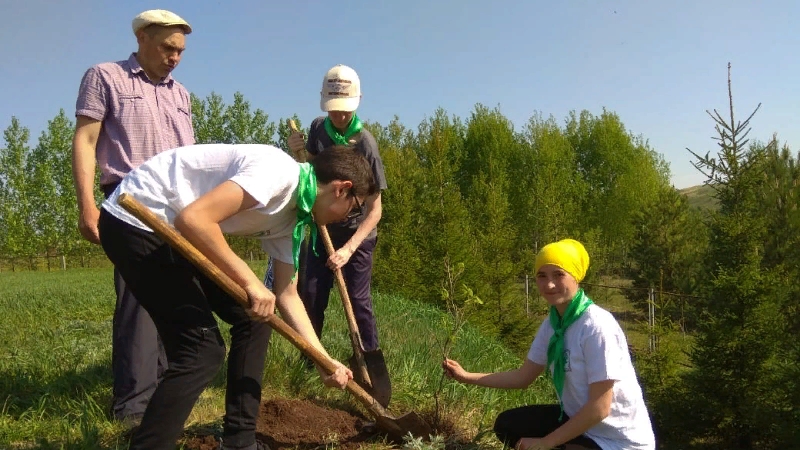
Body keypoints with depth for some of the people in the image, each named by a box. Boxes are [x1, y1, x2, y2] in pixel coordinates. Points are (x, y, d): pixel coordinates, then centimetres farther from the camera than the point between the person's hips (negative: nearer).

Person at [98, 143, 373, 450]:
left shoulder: (292, 215, 8)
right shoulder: (279, 172, -21)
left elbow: (288, 295, 14)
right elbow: (193, 218, -30)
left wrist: (325, 362, 14)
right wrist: (250, 282, -22)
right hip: (136, 221, -10)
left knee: (254, 319, 10)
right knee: (202, 349, -12)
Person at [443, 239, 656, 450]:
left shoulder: (597, 326, -25)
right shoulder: (551, 324, -1)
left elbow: (600, 408, -24)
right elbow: (522, 377, 7)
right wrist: (466, 376, 0)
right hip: (578, 420, 8)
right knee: (506, 425, 5)